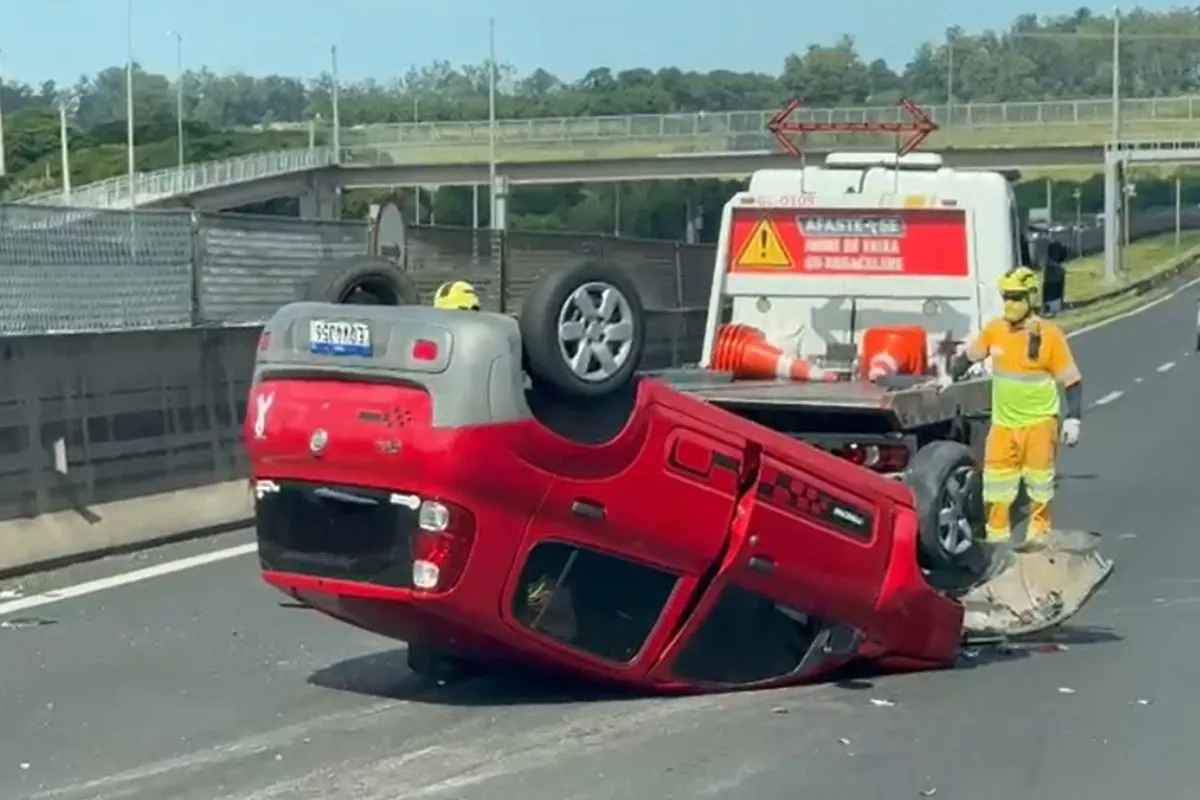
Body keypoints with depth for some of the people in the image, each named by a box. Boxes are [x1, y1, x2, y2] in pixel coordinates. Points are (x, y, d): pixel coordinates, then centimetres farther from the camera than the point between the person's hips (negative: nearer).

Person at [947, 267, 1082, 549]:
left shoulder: (1050, 335, -13)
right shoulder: (994, 330, -2)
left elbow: (1072, 380, -9)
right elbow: (969, 356, 16)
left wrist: (1073, 419, -15)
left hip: (1040, 421, -3)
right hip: (1003, 422, 3)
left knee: (1039, 481, 8)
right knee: (996, 482, 7)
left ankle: (1038, 534, 21)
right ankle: (996, 536, 19)